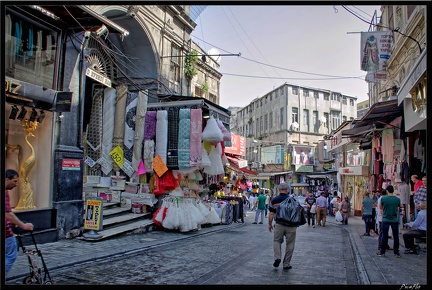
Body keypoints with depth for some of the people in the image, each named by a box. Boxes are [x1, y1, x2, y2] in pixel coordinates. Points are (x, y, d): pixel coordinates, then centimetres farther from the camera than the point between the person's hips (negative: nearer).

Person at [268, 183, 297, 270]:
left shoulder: (274, 200, -1)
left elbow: (271, 214, 0)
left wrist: (270, 224, 12)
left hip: (279, 225, 0)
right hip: (291, 225, 0)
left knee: (277, 241, 18)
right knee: (289, 244, 10)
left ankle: (277, 257, -2)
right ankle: (286, 264, 15)